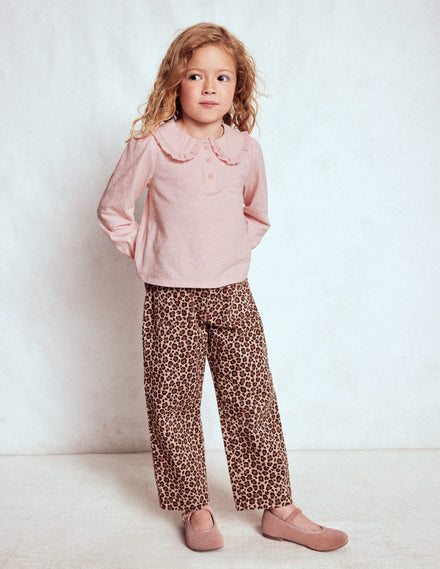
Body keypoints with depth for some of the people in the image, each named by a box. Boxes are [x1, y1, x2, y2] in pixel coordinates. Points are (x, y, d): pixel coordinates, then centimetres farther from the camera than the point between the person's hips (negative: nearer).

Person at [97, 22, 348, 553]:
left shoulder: (246, 150, 5)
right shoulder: (152, 145, -4)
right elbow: (112, 210, 6)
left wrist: (234, 252, 12)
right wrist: (146, 253, 2)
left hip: (232, 295, 2)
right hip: (170, 299, -2)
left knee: (253, 401, 3)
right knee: (175, 405, 3)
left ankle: (278, 509, 15)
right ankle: (195, 508, 19)